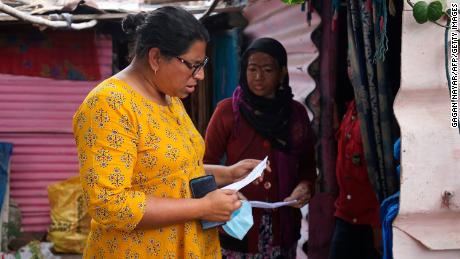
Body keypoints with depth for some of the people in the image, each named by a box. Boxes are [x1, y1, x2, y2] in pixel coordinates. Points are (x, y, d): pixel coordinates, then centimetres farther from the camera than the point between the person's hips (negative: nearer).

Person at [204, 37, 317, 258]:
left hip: (282, 225, 3)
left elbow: (307, 164, 13)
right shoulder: (228, 110, -4)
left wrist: (305, 185, -7)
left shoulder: (296, 113, 5)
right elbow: (207, 164, -3)